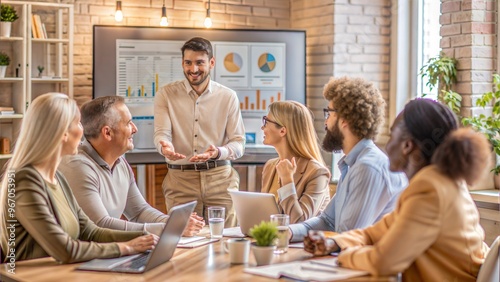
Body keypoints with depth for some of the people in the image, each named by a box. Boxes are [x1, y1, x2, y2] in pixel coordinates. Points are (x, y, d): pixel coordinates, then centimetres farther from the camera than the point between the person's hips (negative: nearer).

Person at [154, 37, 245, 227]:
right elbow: (161, 133, -6)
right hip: (180, 179, -1)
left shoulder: (228, 97, 5)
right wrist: (164, 147, -30)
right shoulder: (165, 95, 4)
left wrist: (218, 153, -20)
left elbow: (239, 143, 2)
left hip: (220, 178, 1)